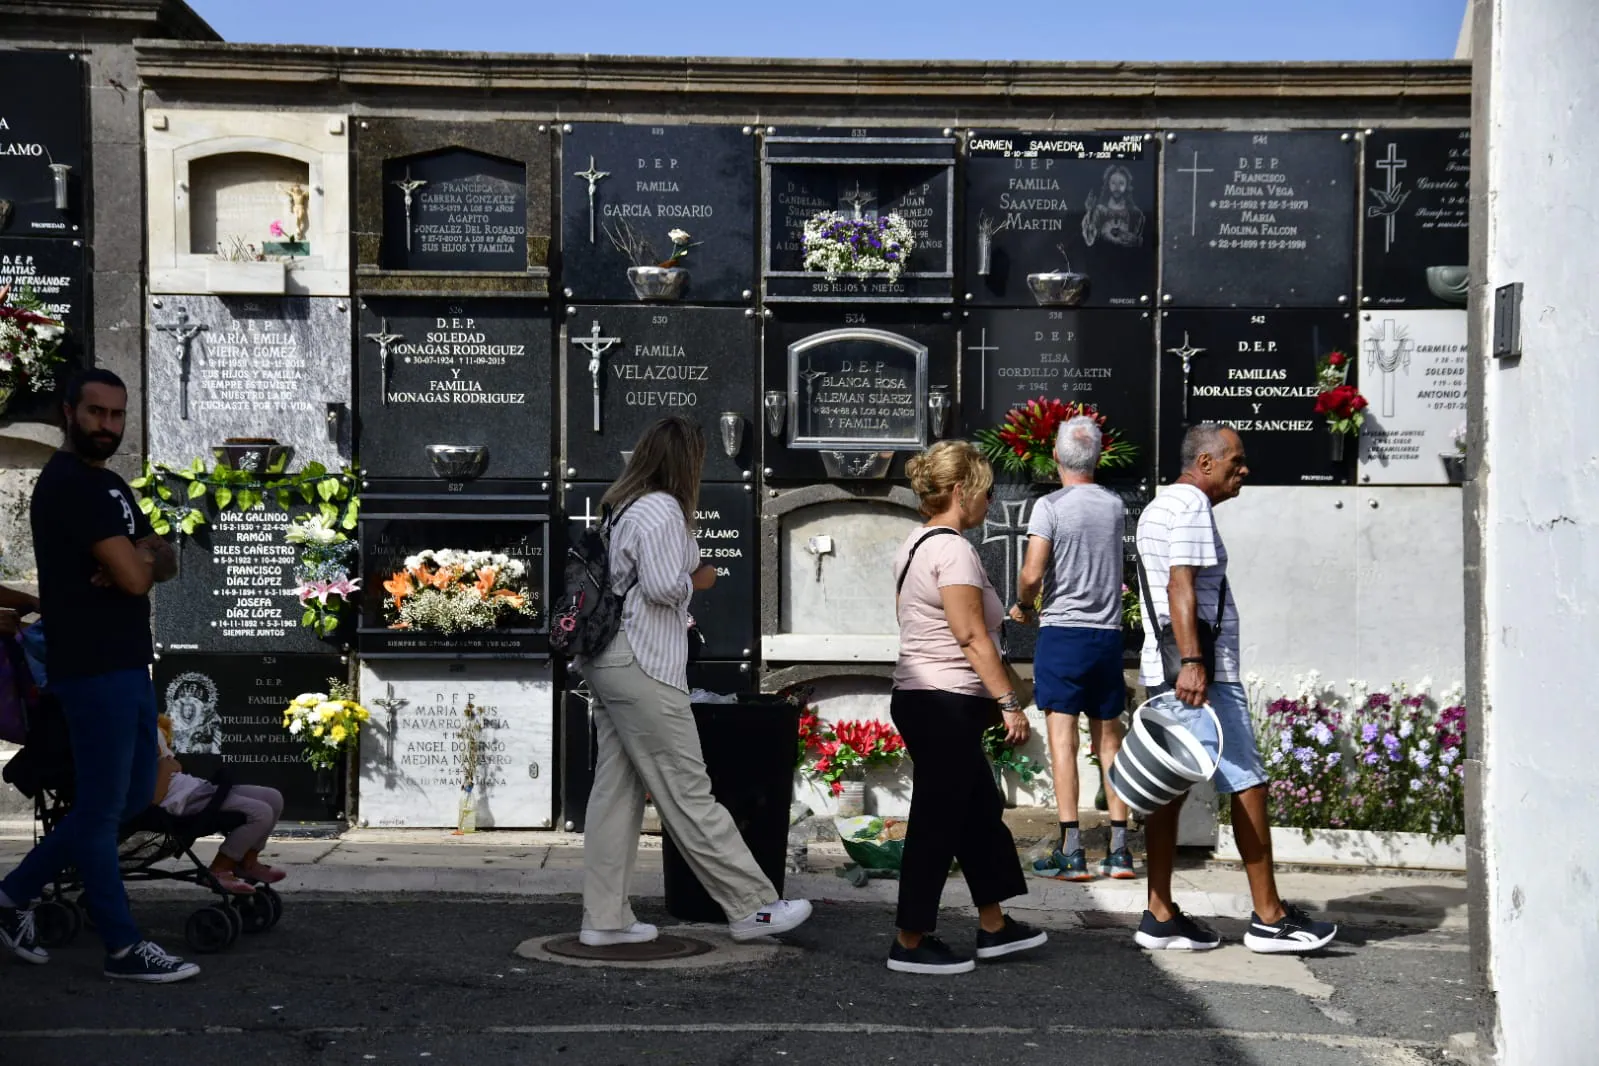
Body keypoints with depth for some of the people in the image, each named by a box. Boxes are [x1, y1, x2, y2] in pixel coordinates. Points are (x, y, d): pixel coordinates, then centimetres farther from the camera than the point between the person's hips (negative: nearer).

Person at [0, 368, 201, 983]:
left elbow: (162, 563, 13)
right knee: (102, 807, 0)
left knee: (133, 796, 16)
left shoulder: (108, 485, 16)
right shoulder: (69, 485, -15)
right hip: (95, 670, -10)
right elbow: (134, 577, -21)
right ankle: (124, 948, 9)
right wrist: (141, 559, 2)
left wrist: (142, 558, -10)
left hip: (127, 665, 10)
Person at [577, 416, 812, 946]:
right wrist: (697, 580, -1)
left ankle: (604, 918, 13)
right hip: (641, 665, -10)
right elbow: (662, 586, -19)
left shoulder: (622, 506, 15)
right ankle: (751, 906, 3)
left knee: (616, 789, 10)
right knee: (687, 792, -4)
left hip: (609, 662, 10)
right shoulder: (662, 511, -13)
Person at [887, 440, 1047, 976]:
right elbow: (973, 638, -20)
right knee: (936, 823, -2)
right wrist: (1009, 702, -18)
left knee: (981, 812, 17)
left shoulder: (915, 545, 15)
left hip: (921, 699, 11)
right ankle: (910, 943, 6)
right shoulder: (953, 550, -16)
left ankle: (994, 927, 26)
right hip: (947, 705, -11)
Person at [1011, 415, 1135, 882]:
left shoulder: (1050, 506, -9)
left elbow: (1032, 574, -15)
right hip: (1108, 634, 5)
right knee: (1109, 741, 11)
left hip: (1062, 633, -5)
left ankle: (1071, 851, -7)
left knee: (1063, 739, -4)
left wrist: (1022, 606, 4)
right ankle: (1119, 849, 11)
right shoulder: (1115, 506, 7)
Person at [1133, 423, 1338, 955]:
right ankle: (1269, 918, 0)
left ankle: (1160, 916, 10)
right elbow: (1181, 586, -21)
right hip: (1202, 675, -10)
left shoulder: (1158, 506, 22)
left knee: (1169, 789, 9)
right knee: (1248, 786, -4)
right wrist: (1192, 662, -28)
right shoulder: (1191, 505, -11)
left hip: (1163, 672, 10)